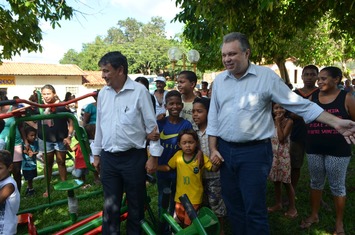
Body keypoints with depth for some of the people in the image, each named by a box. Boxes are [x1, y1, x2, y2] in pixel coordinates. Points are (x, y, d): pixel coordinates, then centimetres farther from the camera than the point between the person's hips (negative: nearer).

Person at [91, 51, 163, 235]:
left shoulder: (139, 91, -10)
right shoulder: (103, 93, 6)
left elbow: (152, 125, -7)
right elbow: (99, 125, 13)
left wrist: (154, 156, -8)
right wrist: (96, 154, 16)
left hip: (133, 157, -4)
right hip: (108, 158, 4)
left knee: (136, 204, 11)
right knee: (110, 205, 15)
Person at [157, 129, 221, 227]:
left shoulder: (201, 157, -12)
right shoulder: (178, 155, -6)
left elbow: (212, 169, -7)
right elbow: (168, 167, 6)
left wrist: (216, 164, -30)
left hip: (194, 197, -3)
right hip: (180, 196, 3)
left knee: (189, 223, 6)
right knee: (180, 219, 19)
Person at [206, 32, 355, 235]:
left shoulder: (266, 76, -7)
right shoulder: (219, 80, 6)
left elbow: (299, 104, -5)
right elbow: (213, 118, 11)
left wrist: (336, 122, -9)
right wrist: (213, 148, 5)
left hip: (255, 152, -4)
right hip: (225, 150, 5)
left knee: (254, 211, 0)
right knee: (233, 206, 16)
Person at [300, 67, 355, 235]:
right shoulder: (313, 97, 5)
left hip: (338, 150, -4)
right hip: (314, 149, 4)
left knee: (337, 186, 8)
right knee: (316, 183, 17)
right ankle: (314, 215, 34)